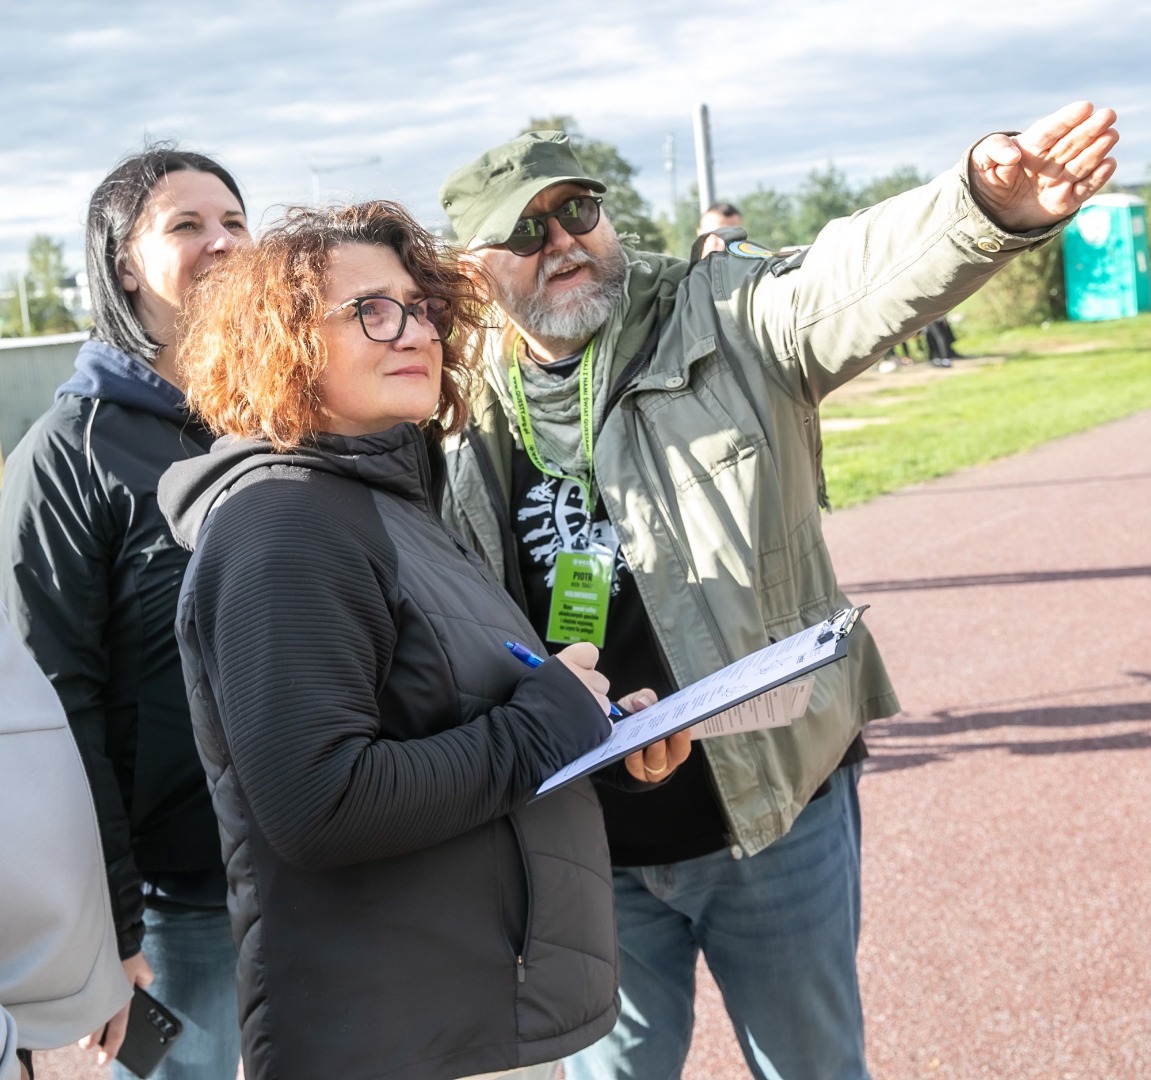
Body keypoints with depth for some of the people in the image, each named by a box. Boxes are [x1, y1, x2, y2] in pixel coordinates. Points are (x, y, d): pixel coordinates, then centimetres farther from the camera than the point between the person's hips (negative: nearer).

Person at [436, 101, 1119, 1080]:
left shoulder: (726, 320, -4)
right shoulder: (463, 421, 2)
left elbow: (863, 276, -24)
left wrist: (987, 207, -43)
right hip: (586, 849, 2)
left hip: (776, 811, -1)